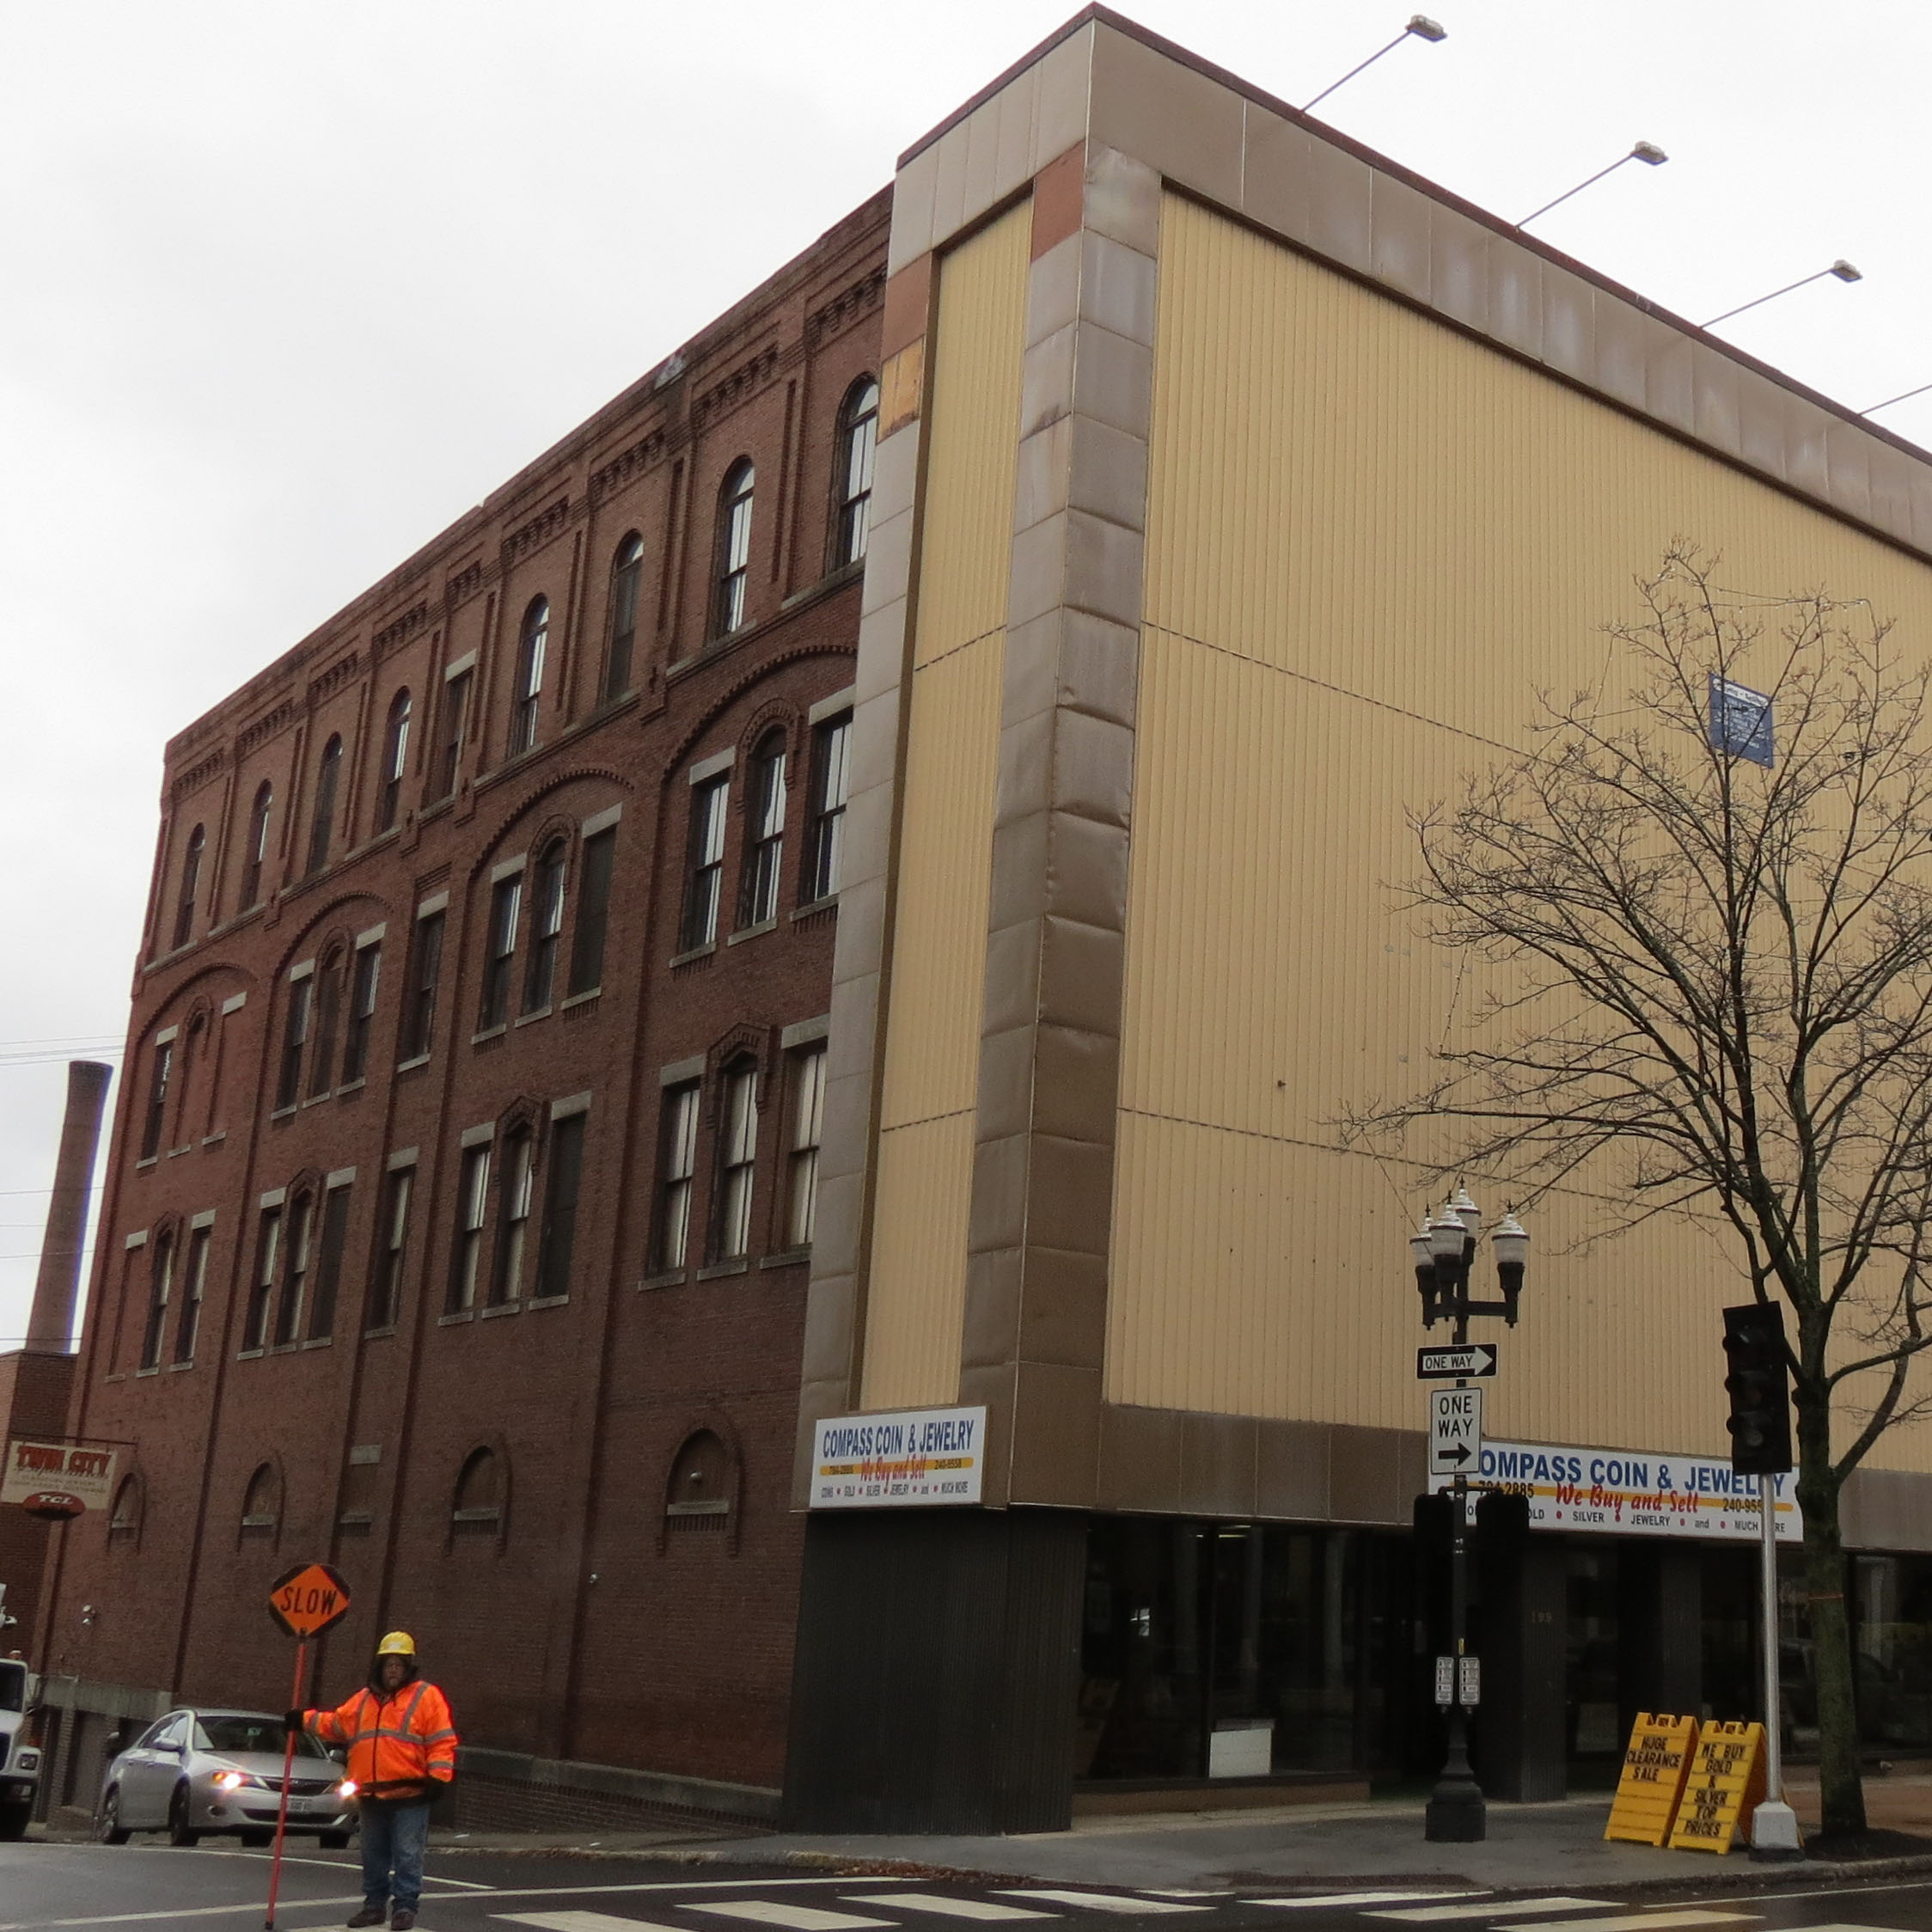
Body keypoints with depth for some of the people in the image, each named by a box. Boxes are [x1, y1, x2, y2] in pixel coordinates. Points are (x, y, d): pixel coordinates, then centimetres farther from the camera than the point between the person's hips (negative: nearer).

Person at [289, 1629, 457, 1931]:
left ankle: (405, 1906, 2)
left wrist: (438, 1778, -14)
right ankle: (375, 1904, 22)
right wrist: (304, 1720, 15)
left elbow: (442, 1741, -6)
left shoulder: (426, 1696, -2)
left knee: (407, 1855, -5)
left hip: (410, 1795, -6)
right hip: (372, 1796, 6)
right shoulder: (364, 1699, 17)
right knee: (373, 1855, 13)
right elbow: (336, 1724, 26)